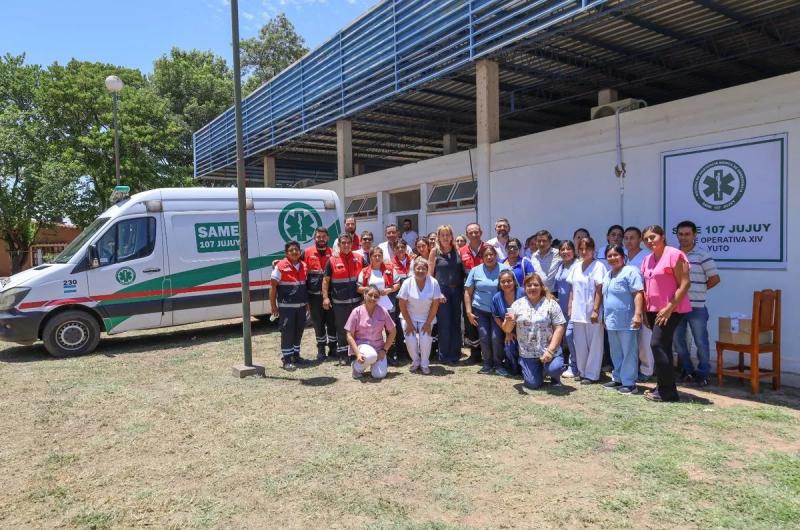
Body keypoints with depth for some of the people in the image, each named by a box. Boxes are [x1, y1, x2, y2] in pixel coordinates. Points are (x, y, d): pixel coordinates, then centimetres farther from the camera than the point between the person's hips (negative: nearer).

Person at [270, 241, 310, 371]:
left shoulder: (303, 266, 8)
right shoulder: (280, 266, -10)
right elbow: (273, 287, -8)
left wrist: (307, 302, 14)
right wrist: (273, 306, -10)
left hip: (301, 305, 6)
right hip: (286, 306, -6)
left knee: (299, 331, 13)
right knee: (287, 332, -2)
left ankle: (296, 355, 27)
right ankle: (286, 359, 5)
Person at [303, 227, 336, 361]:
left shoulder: (332, 253, 5)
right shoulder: (307, 253, 3)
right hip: (314, 295, 0)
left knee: (332, 321, 6)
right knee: (318, 323, 9)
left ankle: (332, 347, 19)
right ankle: (321, 348, 21)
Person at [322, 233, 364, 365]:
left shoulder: (358, 259, 4)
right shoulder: (332, 260, -2)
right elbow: (325, 280, 0)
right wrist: (325, 297, -9)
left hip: (356, 300, 2)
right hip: (339, 302, -2)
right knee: (341, 329, 6)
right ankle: (342, 355, 16)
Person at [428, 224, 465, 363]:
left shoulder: (456, 250, 7)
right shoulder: (435, 251, -3)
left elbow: (462, 271, 13)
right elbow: (430, 273, -4)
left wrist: (462, 290, 5)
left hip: (456, 290, 4)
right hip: (442, 290, -4)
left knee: (456, 322, 8)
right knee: (444, 323, 0)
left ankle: (455, 353, 19)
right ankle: (444, 355, 11)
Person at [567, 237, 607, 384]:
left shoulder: (598, 266, -6)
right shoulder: (576, 267, 11)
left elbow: (599, 290, -10)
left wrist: (595, 310, -15)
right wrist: (570, 308, 10)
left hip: (591, 312, -5)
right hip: (578, 312, 5)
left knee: (594, 344, 2)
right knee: (580, 344, 11)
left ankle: (591, 374, 9)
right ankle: (582, 371, 22)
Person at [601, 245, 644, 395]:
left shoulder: (630, 272, -10)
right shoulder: (607, 275, 16)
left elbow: (638, 294, -17)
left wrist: (637, 314, -24)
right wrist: (605, 317, 22)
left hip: (627, 321, -8)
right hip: (612, 321, 8)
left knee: (629, 353, -2)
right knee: (616, 353, 16)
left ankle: (629, 383, 4)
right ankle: (617, 379, 27)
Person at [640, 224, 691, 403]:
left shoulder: (674, 255, -12)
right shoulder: (647, 260, 13)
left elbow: (684, 284, -16)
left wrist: (669, 308, -20)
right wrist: (645, 310, 10)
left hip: (671, 310, -8)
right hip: (654, 310, 8)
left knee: (657, 344, -13)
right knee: (663, 347, 12)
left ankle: (668, 391, -6)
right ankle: (664, 387, 20)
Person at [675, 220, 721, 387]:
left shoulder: (702, 256, -5)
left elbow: (715, 278, -2)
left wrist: (698, 290, 2)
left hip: (696, 307, -4)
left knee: (701, 342, 3)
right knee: (678, 341, 11)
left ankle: (702, 375, 15)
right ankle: (688, 372, 26)